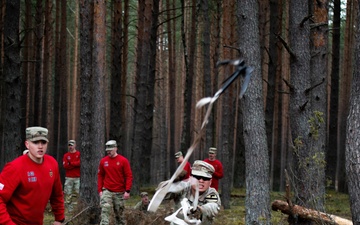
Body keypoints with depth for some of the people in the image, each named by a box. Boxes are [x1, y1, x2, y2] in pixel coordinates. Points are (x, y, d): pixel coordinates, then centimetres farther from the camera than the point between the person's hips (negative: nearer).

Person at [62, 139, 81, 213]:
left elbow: (80, 162, -11)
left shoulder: (79, 154, 5)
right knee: (68, 193, -4)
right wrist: (76, 164, -8)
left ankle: (74, 207, 2)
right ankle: (68, 209, -3)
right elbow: (65, 165, -2)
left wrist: (70, 163, -8)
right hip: (68, 177, 1)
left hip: (77, 178, -1)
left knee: (76, 193, -3)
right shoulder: (66, 155, 10)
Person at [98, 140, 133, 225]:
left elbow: (129, 176, -4)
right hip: (107, 191, 1)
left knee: (120, 214, 9)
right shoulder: (103, 161, 4)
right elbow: (100, 176, 11)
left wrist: (127, 191, -12)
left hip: (119, 192, -1)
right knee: (105, 210, -17)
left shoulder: (123, 160, -3)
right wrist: (100, 190, 4)